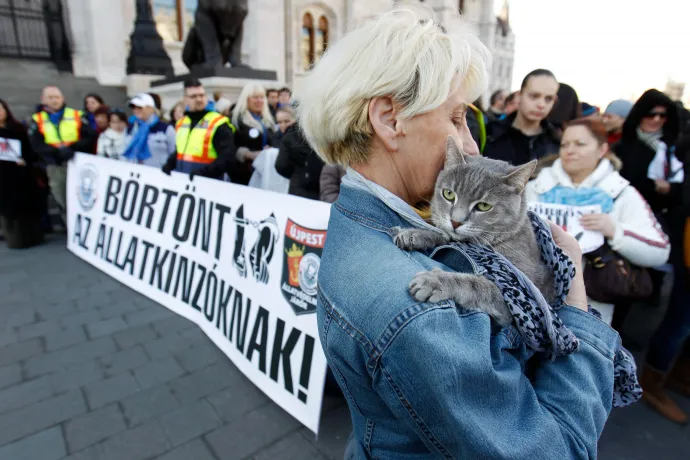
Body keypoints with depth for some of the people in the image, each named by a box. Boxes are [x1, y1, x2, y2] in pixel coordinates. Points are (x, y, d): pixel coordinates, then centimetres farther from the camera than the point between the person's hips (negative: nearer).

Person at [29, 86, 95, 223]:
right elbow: (37, 145, -2)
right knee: (63, 202, 8)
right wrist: (57, 151, -20)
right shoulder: (37, 120, 8)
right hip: (54, 166, 2)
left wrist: (73, 147, -16)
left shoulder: (76, 116, 6)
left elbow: (90, 136, -2)